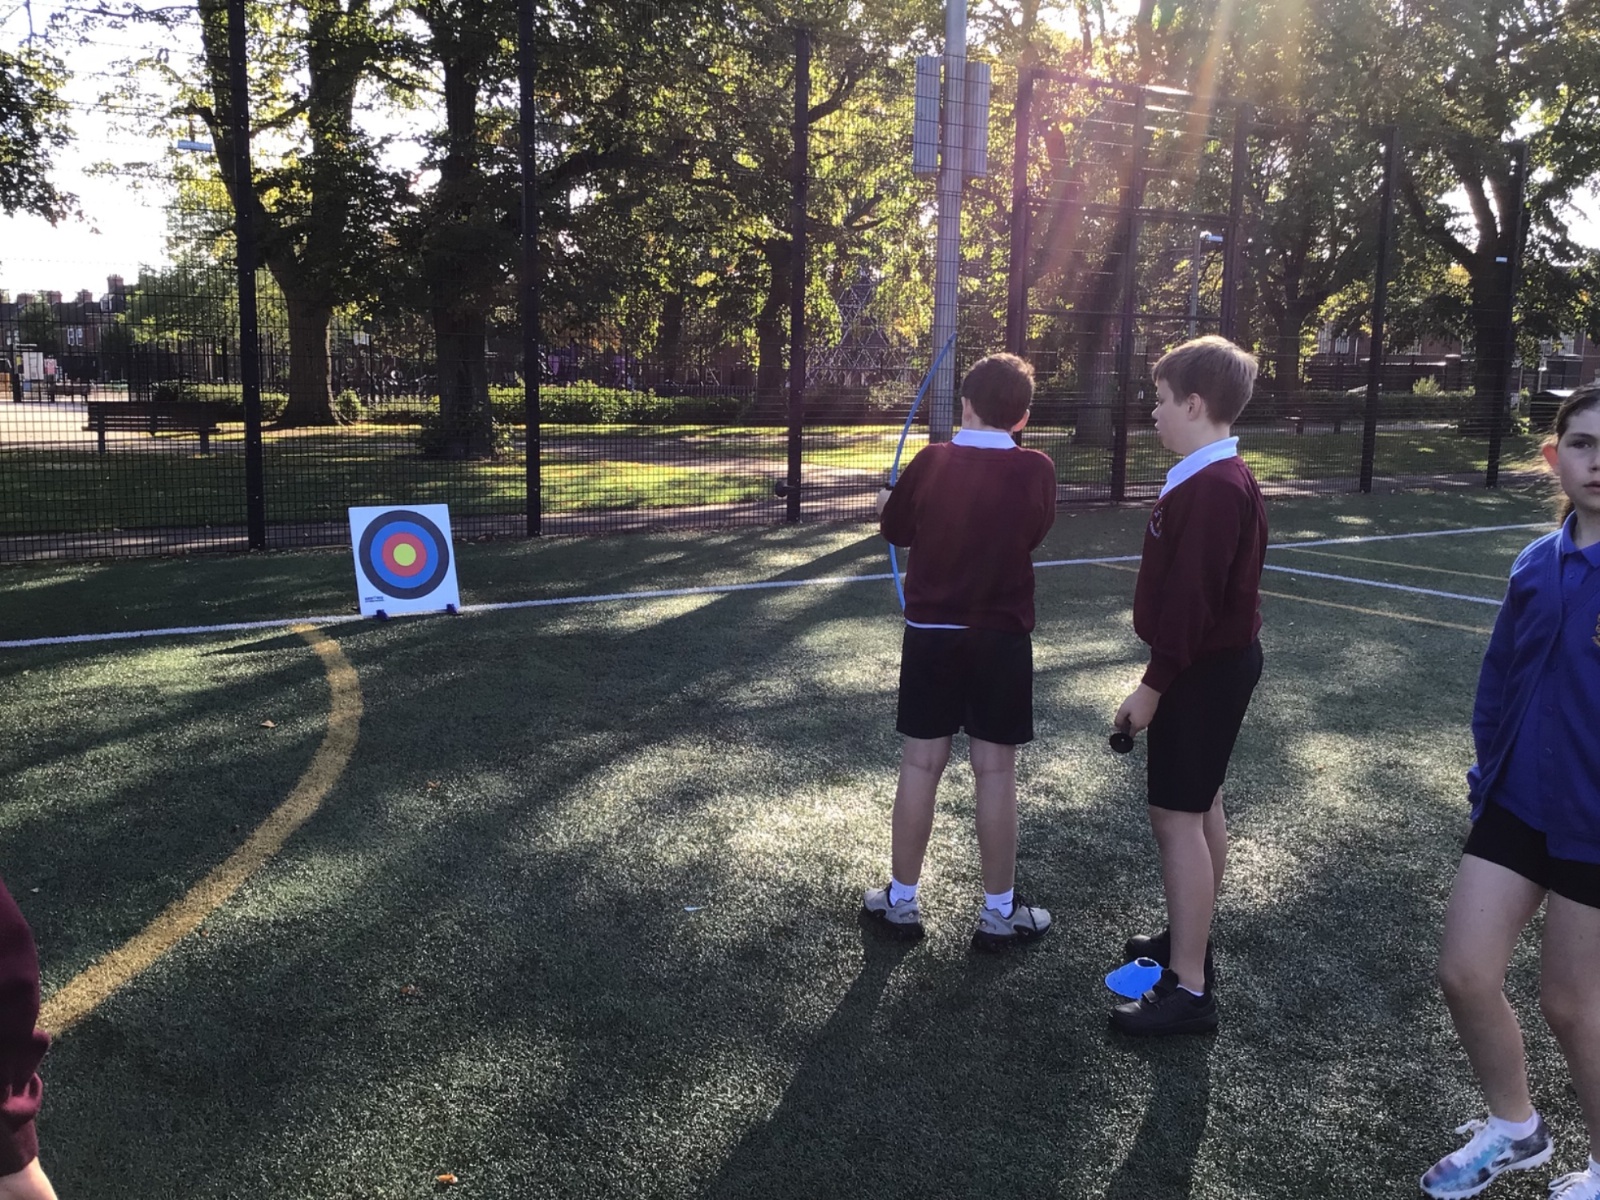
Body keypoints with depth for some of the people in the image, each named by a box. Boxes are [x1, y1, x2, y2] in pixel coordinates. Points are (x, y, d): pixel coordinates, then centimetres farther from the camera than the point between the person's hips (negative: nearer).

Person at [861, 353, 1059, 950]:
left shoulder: (932, 461, -7)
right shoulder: (1036, 470, -8)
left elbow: (895, 529, 8)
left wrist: (889, 501, 30)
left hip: (931, 632, 1)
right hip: (1002, 637, -1)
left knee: (920, 766, 8)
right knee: (996, 772, 6)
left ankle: (902, 900, 20)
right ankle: (1000, 912, 16)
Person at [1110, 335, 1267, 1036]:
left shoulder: (1212, 489, -23)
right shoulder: (1221, 478, 11)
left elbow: (1190, 601, -26)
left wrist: (1152, 686, -21)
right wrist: (1168, 675, 18)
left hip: (1203, 671, -11)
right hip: (1217, 662, 11)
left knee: (1177, 816, -7)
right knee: (1202, 808, 19)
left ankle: (1188, 990, -1)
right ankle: (1189, 940, 35)